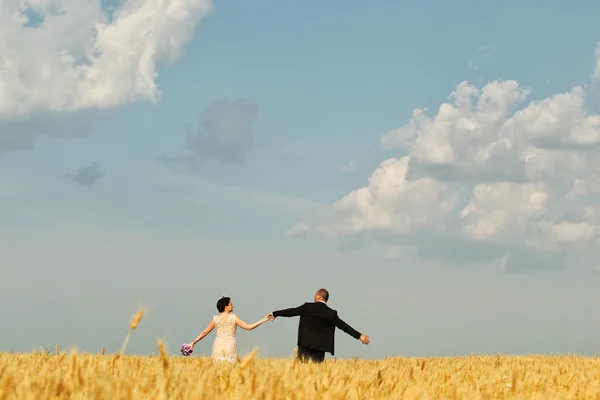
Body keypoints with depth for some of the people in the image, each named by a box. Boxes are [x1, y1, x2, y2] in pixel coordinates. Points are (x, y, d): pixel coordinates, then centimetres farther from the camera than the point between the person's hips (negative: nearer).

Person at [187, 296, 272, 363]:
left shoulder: (215, 318, 4)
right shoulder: (233, 317, -5)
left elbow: (205, 332, 9)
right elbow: (248, 327, -6)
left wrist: (193, 342, 19)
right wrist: (263, 320, -2)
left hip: (218, 346, 3)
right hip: (230, 346, -3)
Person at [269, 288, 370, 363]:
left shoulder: (308, 307, -3)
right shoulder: (331, 314, -1)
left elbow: (291, 312, 5)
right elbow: (343, 326, 0)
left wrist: (275, 314, 17)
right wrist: (359, 336, 5)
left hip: (305, 345, -1)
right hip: (319, 347, 1)